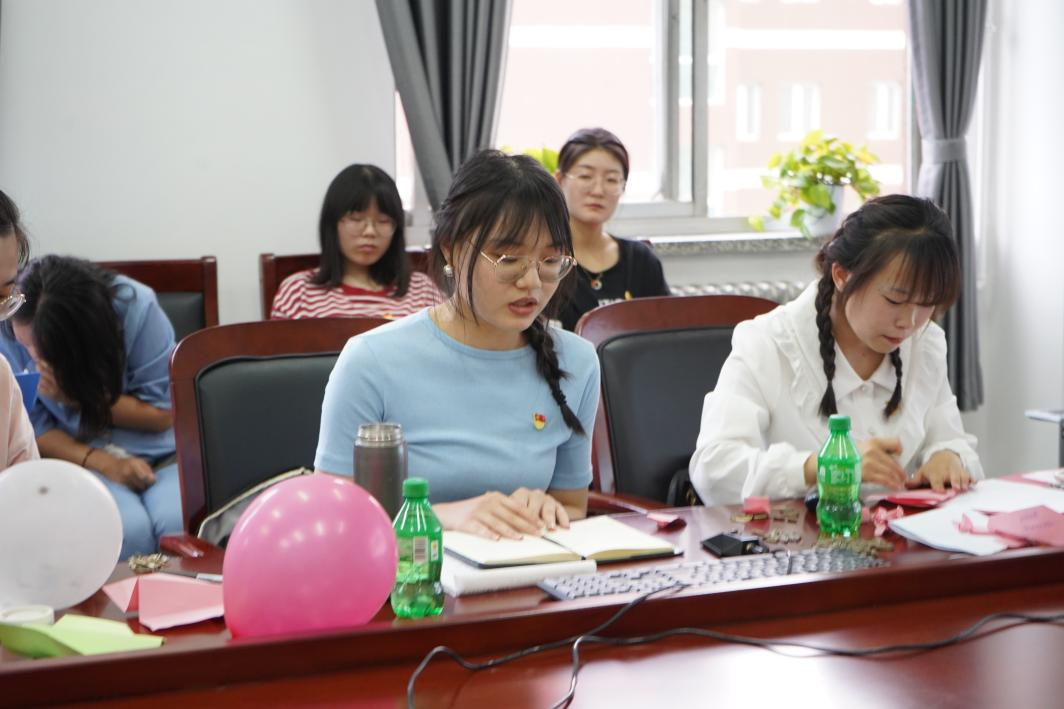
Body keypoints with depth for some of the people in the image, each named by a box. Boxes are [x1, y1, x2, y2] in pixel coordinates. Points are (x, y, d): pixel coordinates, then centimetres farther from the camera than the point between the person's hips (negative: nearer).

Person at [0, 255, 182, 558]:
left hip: (161, 454, 0)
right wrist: (106, 464, -20)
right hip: (79, 458, 0)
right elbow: (36, 429, -4)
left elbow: (162, 413, -7)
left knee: (176, 523, -30)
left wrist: (80, 396, -20)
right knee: (126, 528, -30)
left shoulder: (136, 308, -16)